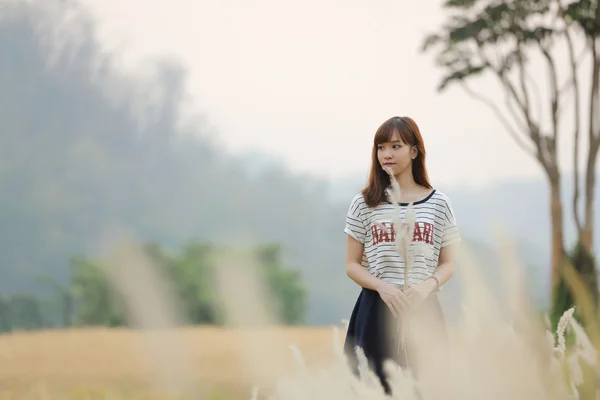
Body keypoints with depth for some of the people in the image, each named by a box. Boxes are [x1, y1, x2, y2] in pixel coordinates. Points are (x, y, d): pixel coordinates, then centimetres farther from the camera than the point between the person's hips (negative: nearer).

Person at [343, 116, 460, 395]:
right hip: (376, 310, 0)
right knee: (377, 385, -6)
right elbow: (352, 265, 5)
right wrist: (383, 287, -13)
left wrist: (426, 287, -12)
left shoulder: (437, 203, 6)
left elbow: (447, 264, 9)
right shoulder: (364, 204, 5)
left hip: (424, 309, 0)